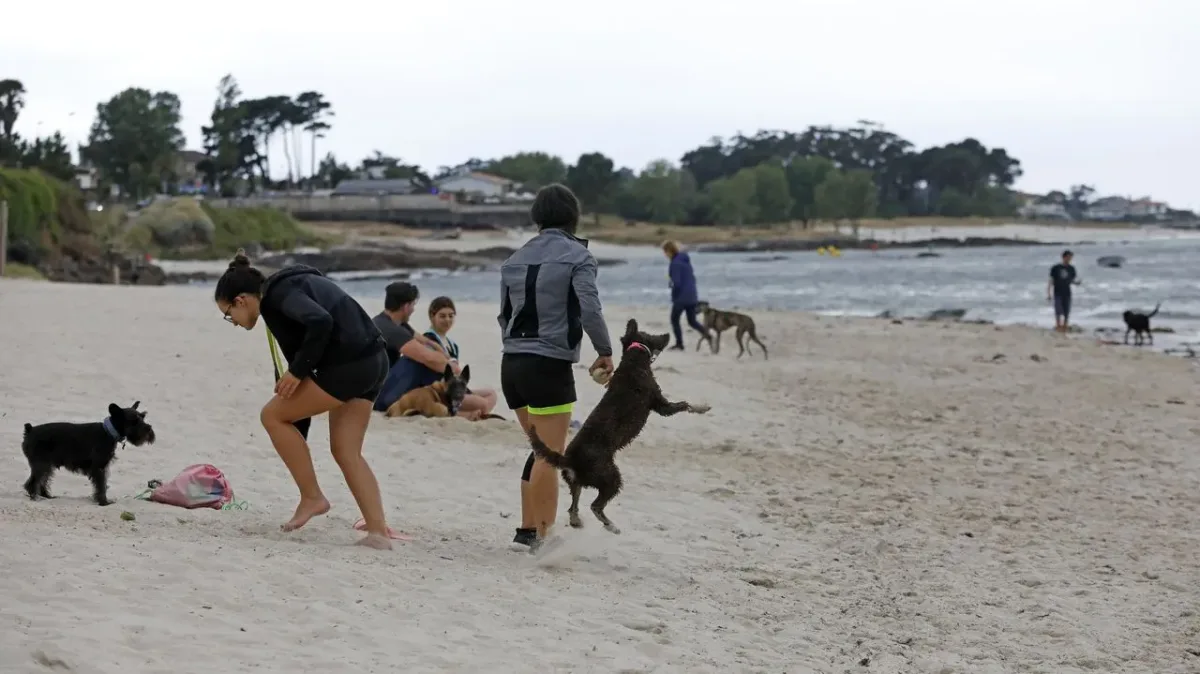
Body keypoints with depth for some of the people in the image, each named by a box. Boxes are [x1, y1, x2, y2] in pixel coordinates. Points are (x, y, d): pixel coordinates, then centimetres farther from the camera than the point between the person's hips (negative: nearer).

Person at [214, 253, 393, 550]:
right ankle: (379, 533, 5)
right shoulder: (289, 284, 20)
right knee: (346, 452, 12)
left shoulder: (278, 293, -9)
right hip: (372, 362, 10)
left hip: (348, 366, -10)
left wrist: (298, 371, -15)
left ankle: (312, 498, 8)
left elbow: (320, 322, -26)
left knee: (273, 415, 3)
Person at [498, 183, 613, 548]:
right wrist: (605, 352, -2)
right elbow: (589, 309, -15)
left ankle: (527, 529, 16)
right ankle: (543, 536, -7)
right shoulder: (577, 255, -5)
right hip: (550, 366, -7)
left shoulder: (516, 259, 13)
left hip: (512, 364, 7)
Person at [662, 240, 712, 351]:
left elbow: (676, 283, -21)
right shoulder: (685, 260, 11)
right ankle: (707, 335, -8)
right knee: (692, 321, 14)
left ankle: (679, 344, 15)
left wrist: (673, 297, -7)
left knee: (674, 320, 9)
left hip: (682, 297, -8)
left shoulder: (675, 263, -17)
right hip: (692, 296, 8)